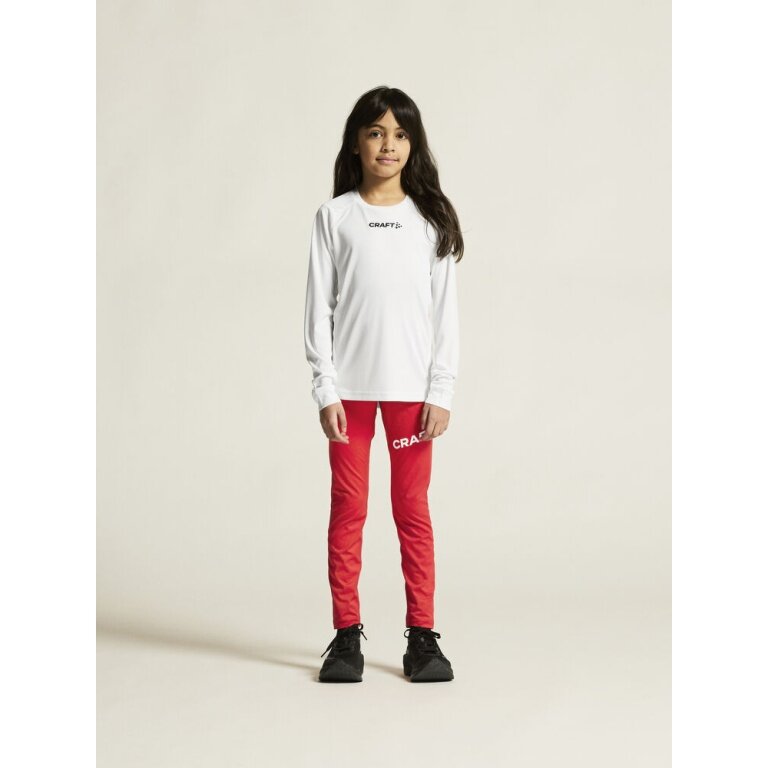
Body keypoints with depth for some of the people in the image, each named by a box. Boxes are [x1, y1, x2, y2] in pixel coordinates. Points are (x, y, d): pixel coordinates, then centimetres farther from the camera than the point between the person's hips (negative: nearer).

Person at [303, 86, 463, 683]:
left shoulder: (432, 219, 6)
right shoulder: (335, 217, 4)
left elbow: (446, 310, 4)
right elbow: (319, 308, 2)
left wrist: (441, 391, -2)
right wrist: (325, 389, -5)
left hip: (411, 388, 0)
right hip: (350, 387, 0)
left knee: (413, 510, 5)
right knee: (348, 509, 5)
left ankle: (423, 637, 13)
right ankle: (347, 635, 14)